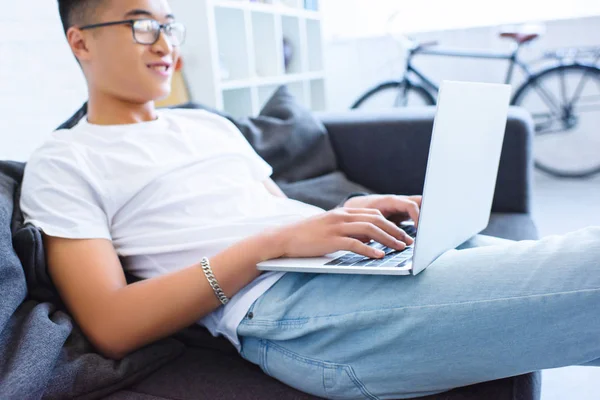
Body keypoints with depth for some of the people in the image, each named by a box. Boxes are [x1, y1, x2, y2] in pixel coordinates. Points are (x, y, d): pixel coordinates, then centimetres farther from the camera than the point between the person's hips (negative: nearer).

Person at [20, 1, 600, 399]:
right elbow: (111, 328, -7)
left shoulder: (210, 125, 26)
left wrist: (353, 210, 0)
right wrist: (274, 242, -15)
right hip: (280, 304, -7)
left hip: (361, 256, 8)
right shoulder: (62, 164, 7)